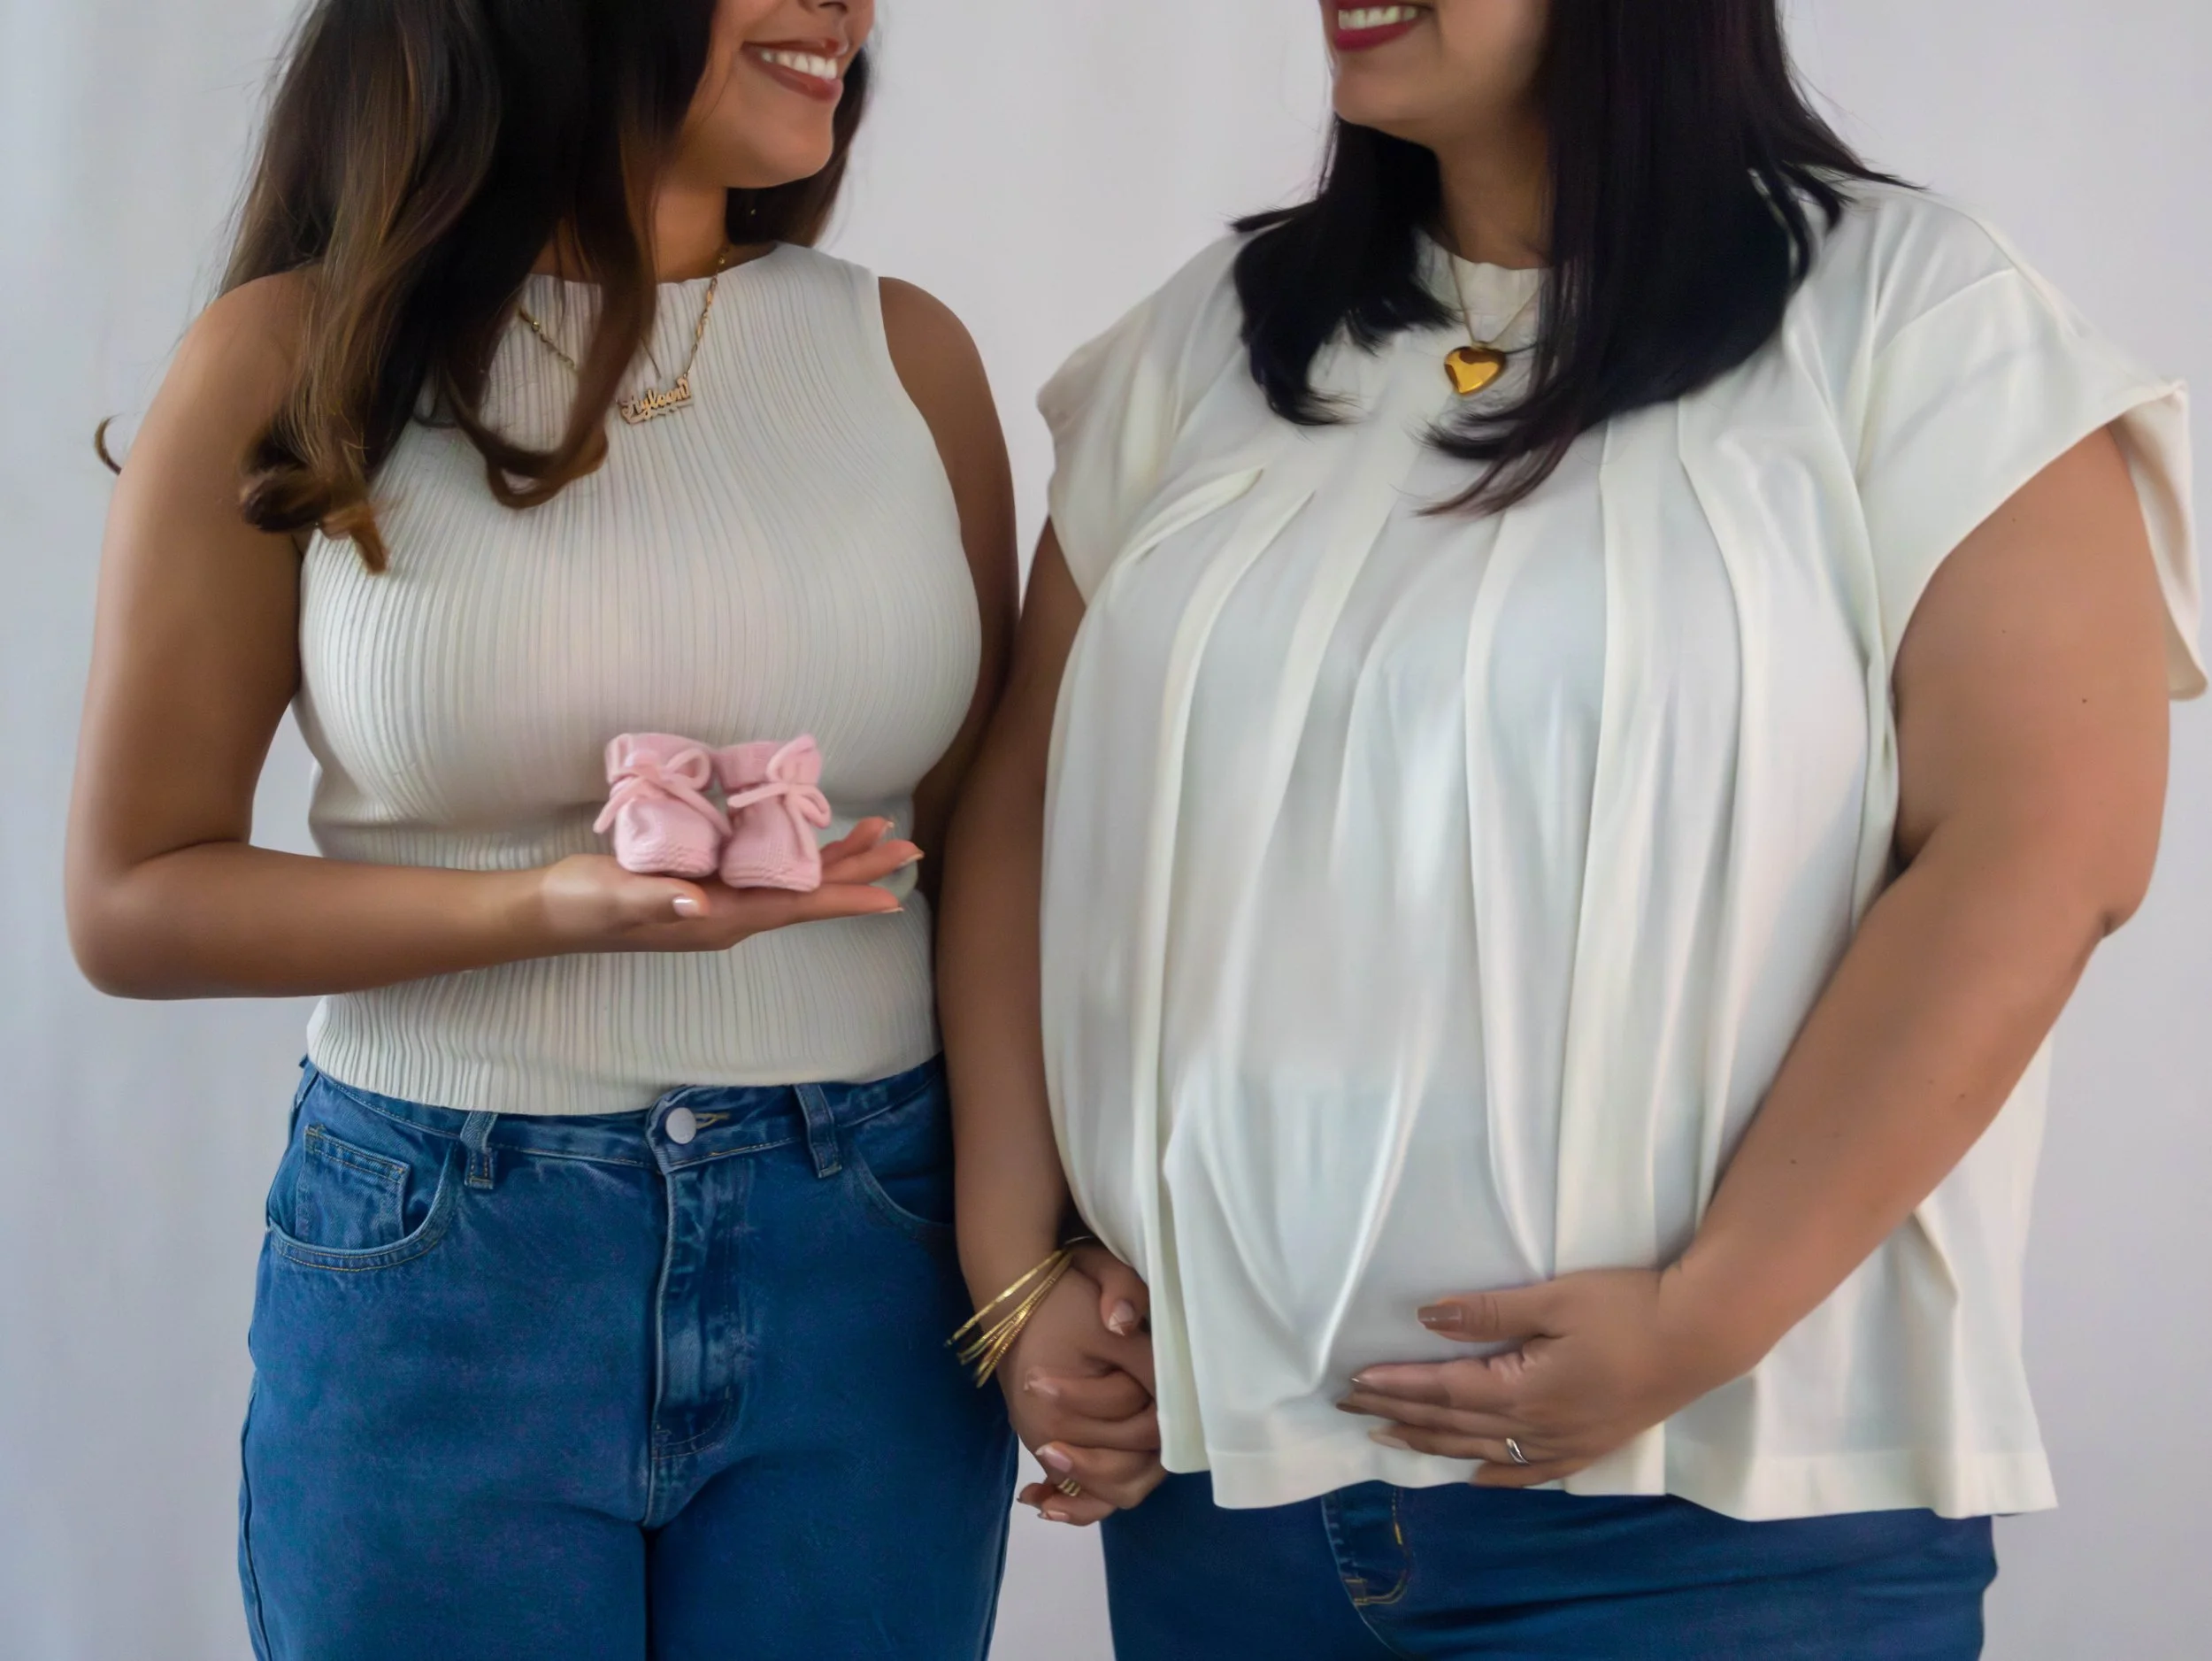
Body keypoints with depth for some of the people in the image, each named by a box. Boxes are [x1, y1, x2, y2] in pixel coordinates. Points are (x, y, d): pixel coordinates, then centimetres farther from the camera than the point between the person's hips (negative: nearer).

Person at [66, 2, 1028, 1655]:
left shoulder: (907, 354, 2)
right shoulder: (298, 359, -5)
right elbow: (135, 900, -3)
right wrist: (548, 908, -18)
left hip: (867, 1266, 2)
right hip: (441, 1272, -2)